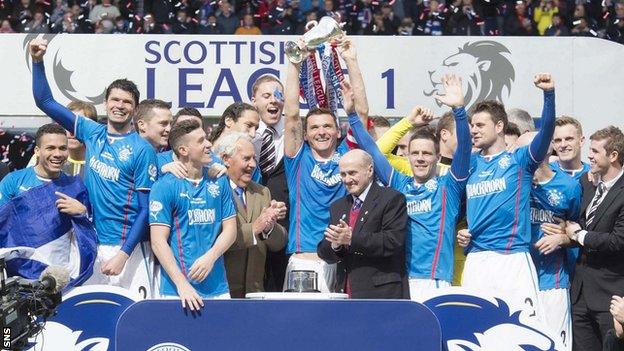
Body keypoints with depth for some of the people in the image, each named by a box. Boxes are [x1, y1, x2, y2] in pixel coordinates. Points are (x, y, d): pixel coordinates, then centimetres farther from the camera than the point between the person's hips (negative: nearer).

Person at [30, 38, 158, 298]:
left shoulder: (142, 150, -4)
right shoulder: (92, 133, 9)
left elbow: (146, 209, -7)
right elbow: (45, 102, 14)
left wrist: (123, 255, -14)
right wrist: (38, 61, 1)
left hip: (128, 248, -4)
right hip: (92, 246, 4)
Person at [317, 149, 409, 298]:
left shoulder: (392, 199, 0)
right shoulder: (337, 207, 20)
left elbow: (393, 242, -13)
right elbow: (323, 252, 16)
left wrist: (351, 238, -17)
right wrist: (334, 244, -7)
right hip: (344, 293, 5)